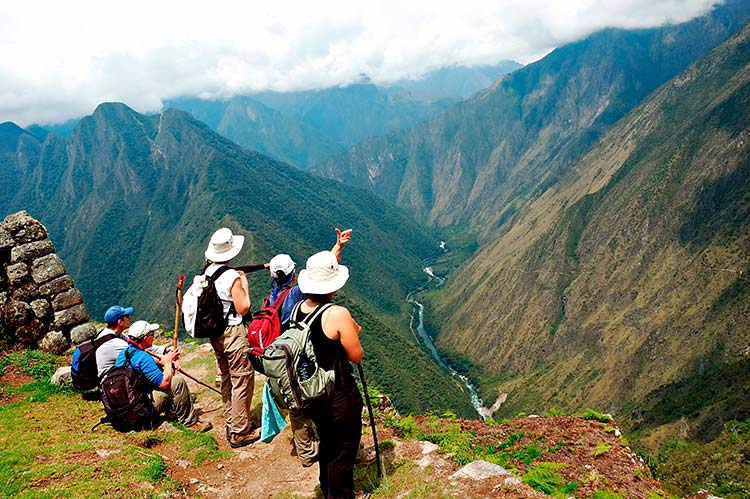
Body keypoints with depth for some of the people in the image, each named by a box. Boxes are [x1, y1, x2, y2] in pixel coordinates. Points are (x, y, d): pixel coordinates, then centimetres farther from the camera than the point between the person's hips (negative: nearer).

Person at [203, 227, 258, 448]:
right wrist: (245, 284, -5)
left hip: (215, 332, 8)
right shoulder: (232, 276, -20)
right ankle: (240, 433, 9)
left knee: (227, 378, 19)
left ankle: (231, 425, 31)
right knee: (242, 380, 2)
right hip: (233, 332, -8)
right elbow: (243, 308, -15)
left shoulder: (206, 272, 2)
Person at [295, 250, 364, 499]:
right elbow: (357, 356, -17)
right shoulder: (338, 314, -26)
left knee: (326, 441, 29)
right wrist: (353, 332, 0)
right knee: (344, 450, 14)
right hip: (340, 396, -7)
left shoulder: (298, 308, -6)